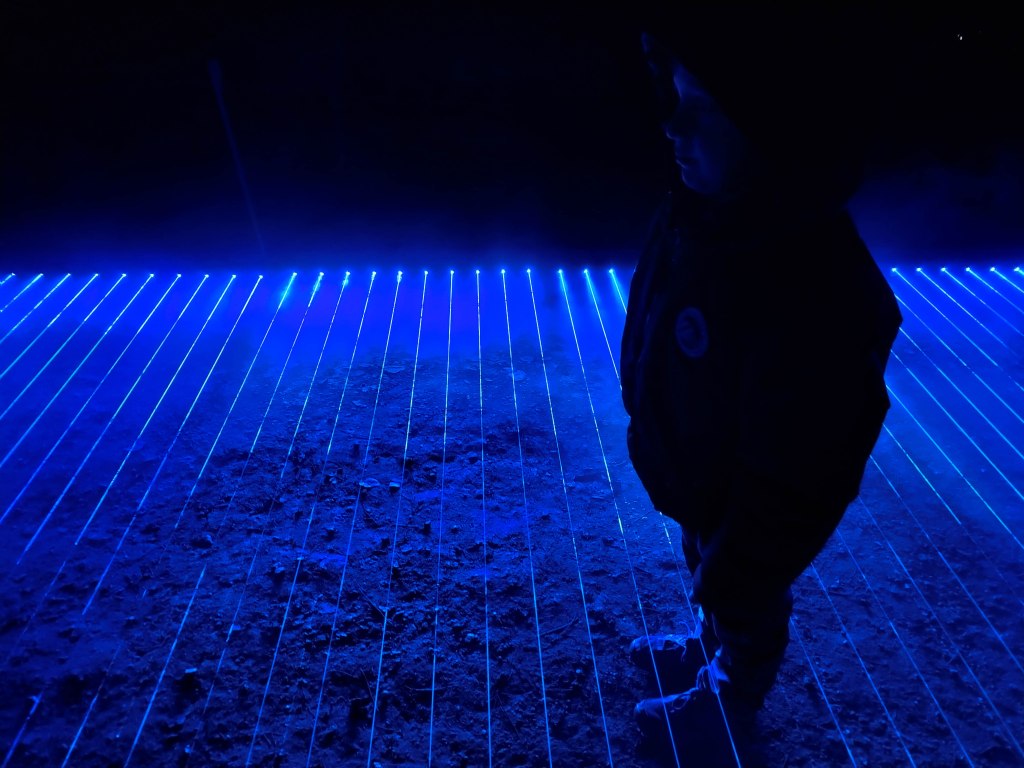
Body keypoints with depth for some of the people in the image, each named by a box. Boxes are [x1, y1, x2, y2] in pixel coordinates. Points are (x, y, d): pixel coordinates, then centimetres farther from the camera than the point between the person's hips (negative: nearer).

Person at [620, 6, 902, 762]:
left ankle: (729, 704, 57)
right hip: (697, 481, 7)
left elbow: (790, 484, -31)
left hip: (743, 508, -6)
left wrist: (735, 576, -16)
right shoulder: (707, 207, -17)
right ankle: (711, 647, 65)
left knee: (747, 610, 25)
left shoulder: (812, 299, -42)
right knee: (708, 574, 34)